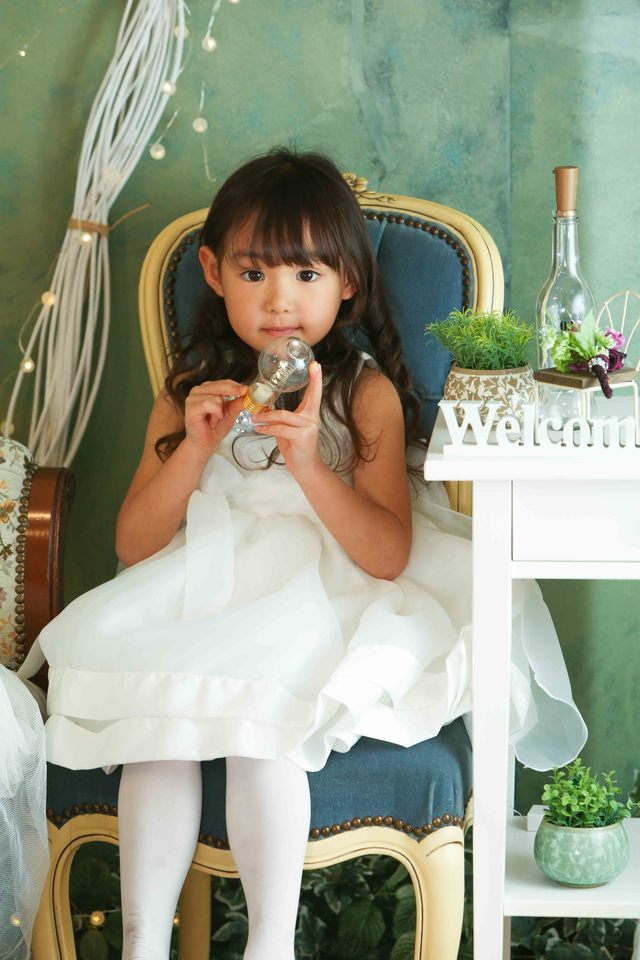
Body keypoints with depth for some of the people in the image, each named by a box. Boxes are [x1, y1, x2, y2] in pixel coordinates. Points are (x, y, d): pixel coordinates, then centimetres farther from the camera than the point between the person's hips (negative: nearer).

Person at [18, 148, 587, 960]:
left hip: (319, 608, -3)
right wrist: (195, 447, -11)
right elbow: (133, 547, 4)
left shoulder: (367, 393, -1)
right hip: (201, 603, 3)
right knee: (152, 728, -23)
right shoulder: (189, 391, 9)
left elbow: (388, 555, -10)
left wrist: (308, 465, -23)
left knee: (260, 730, -29)